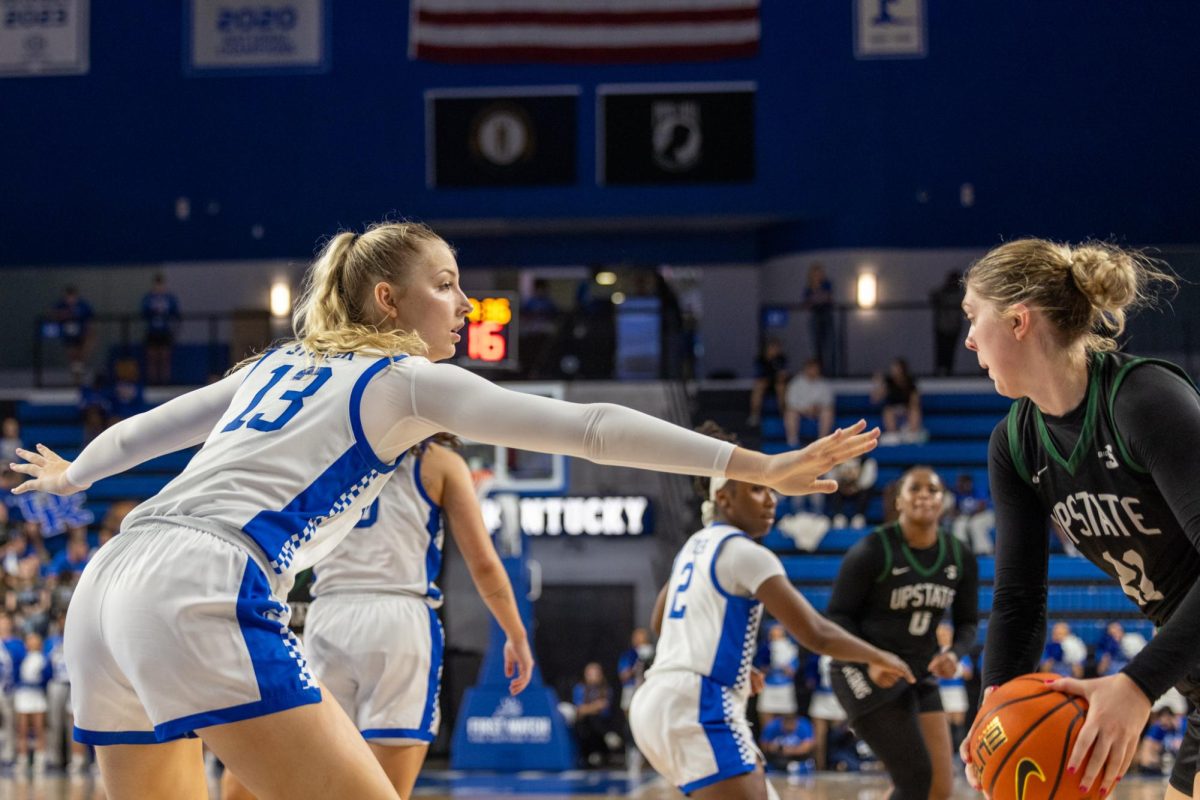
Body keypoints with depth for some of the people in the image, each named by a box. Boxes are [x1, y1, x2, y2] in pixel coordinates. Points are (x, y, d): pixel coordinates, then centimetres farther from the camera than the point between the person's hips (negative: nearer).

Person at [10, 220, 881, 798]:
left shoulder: (280, 365, 26)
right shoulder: (408, 380, 7)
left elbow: (148, 428, 38)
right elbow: (589, 427, 1)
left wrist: (70, 476, 59)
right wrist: (758, 466, 0)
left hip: (109, 584, 8)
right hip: (202, 597, -8)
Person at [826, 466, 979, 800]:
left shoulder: (961, 558, 1)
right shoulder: (872, 551, -14)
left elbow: (967, 622, 10)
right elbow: (838, 616, -9)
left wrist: (954, 654, -12)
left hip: (920, 677, 7)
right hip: (867, 676, -7)